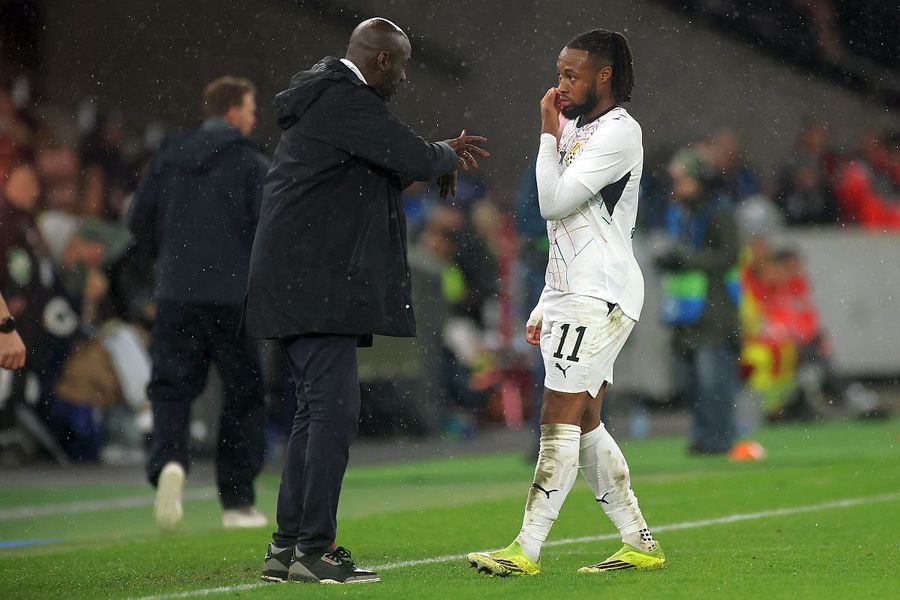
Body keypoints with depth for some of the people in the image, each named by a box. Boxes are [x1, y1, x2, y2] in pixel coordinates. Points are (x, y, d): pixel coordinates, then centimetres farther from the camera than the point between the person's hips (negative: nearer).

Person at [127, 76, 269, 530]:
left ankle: (168, 460, -26)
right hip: (235, 295, -3)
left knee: (171, 387, 4)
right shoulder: (252, 163, -4)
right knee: (243, 395, 9)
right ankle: (238, 501, 11)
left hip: (175, 293, 3)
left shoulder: (170, 157, 9)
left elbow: (139, 220, 10)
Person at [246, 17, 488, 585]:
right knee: (335, 411, -12)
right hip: (315, 285, -11)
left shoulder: (329, 97, 20)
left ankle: (287, 547, 14)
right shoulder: (346, 101, -13)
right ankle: (315, 549, -12)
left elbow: (385, 170, 32)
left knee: (317, 411, 13)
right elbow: (416, 159, -17)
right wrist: (447, 159, 5)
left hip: (304, 283, 11)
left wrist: (442, 155, 26)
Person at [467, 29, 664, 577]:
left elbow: (554, 202, -19)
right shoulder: (576, 130, 19)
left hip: (601, 299, -10)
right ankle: (640, 544, 14)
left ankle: (526, 552, -12)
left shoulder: (619, 131, -11)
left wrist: (549, 132, -10)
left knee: (560, 423, -11)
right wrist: (546, 306, 21)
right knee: (584, 426, 9)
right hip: (570, 296, 10)